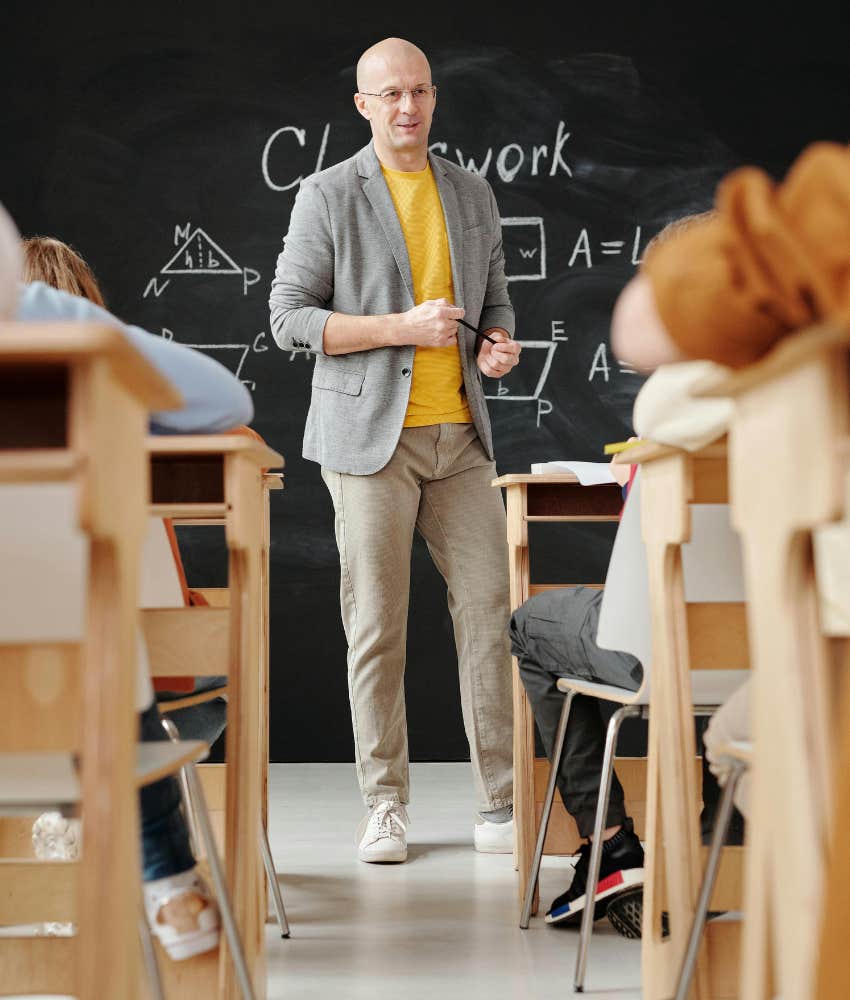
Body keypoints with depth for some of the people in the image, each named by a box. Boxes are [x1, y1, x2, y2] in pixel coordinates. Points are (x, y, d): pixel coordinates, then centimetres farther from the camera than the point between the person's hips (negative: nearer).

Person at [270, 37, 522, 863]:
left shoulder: (471, 195, 13)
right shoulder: (327, 196, -1)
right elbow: (289, 317, -6)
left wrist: (499, 345, -4)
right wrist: (403, 327, -16)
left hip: (459, 436, 4)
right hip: (371, 435, -4)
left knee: (489, 608, -1)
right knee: (377, 626, 0)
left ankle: (499, 808, 7)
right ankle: (384, 808, 11)